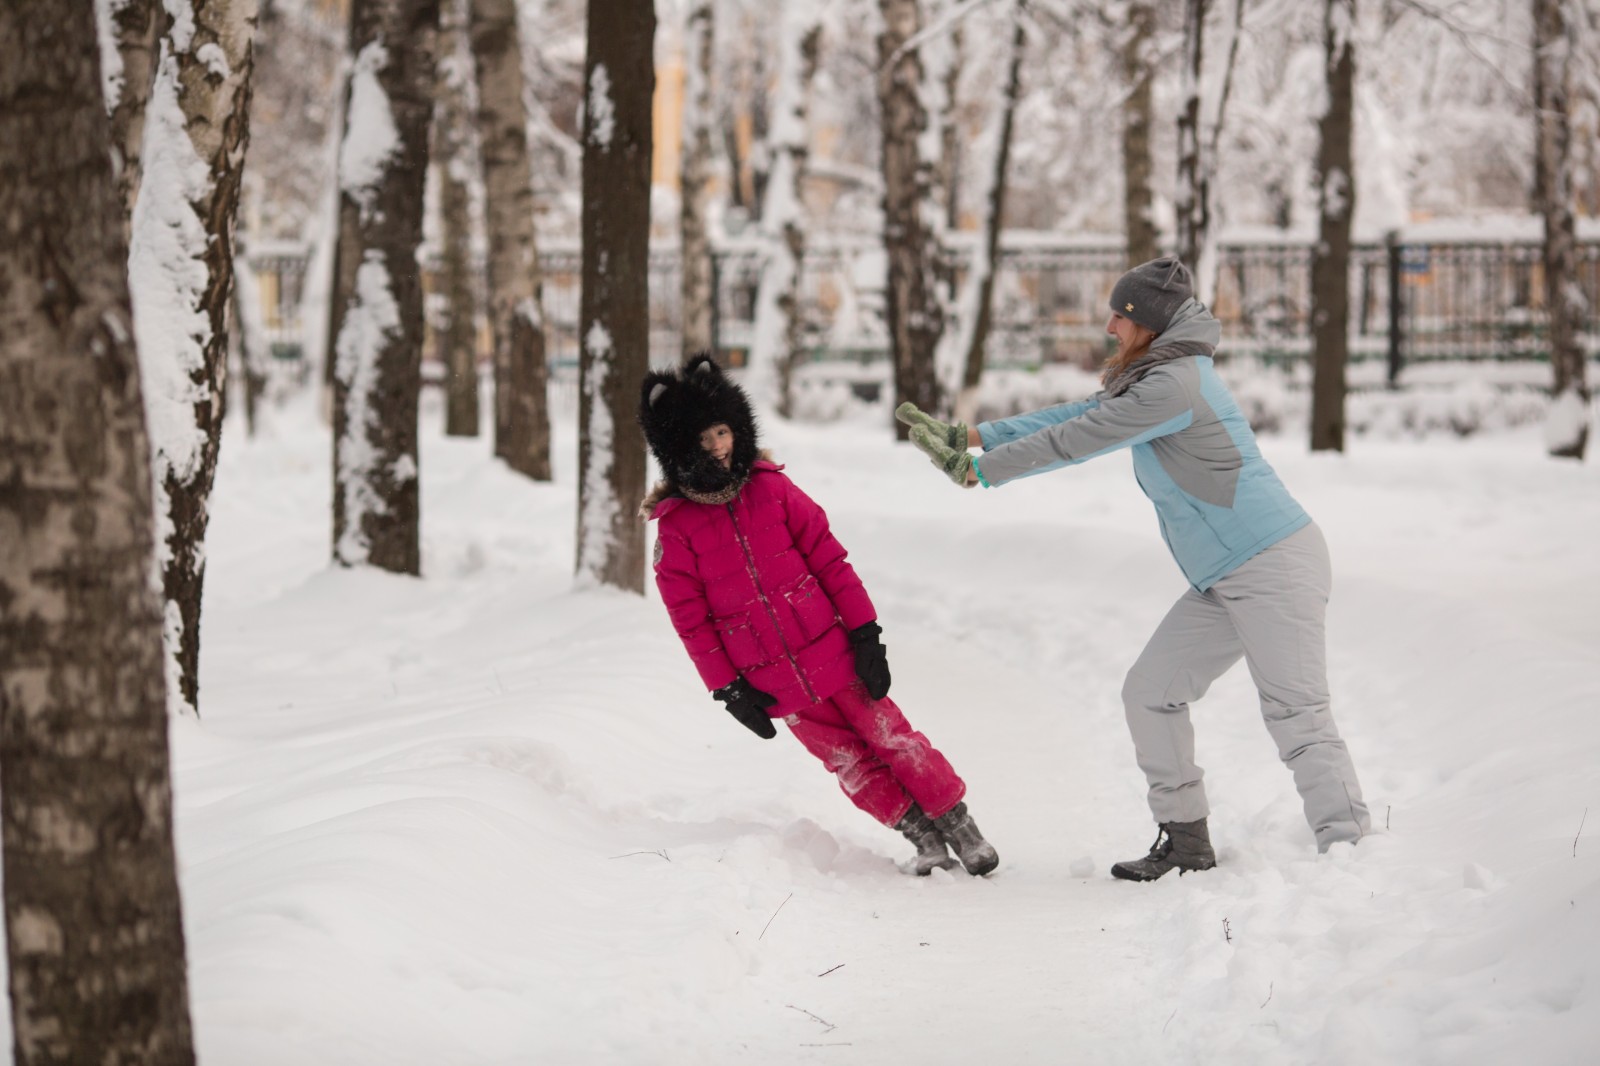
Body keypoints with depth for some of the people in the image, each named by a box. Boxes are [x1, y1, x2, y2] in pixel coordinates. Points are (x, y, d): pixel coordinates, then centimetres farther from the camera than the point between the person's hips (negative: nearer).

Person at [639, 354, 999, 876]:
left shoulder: (771, 488, -1)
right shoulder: (676, 528, -6)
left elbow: (829, 558, 1)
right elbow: (691, 619, -2)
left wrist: (864, 631, -3)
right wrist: (727, 689, -5)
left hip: (832, 651, 1)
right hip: (774, 683, 0)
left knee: (892, 737, 3)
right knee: (850, 762, 5)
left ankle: (959, 825, 15)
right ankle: (921, 836, 18)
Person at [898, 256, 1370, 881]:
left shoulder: (1175, 385, -18)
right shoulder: (1158, 376, 14)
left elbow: (1076, 441, -15)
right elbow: (1075, 417, 15)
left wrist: (982, 469, -5)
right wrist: (972, 438, 10)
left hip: (1276, 568, -11)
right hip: (1225, 581, 11)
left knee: (1297, 718, -15)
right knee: (1150, 693, 11)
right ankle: (1187, 843, 20)